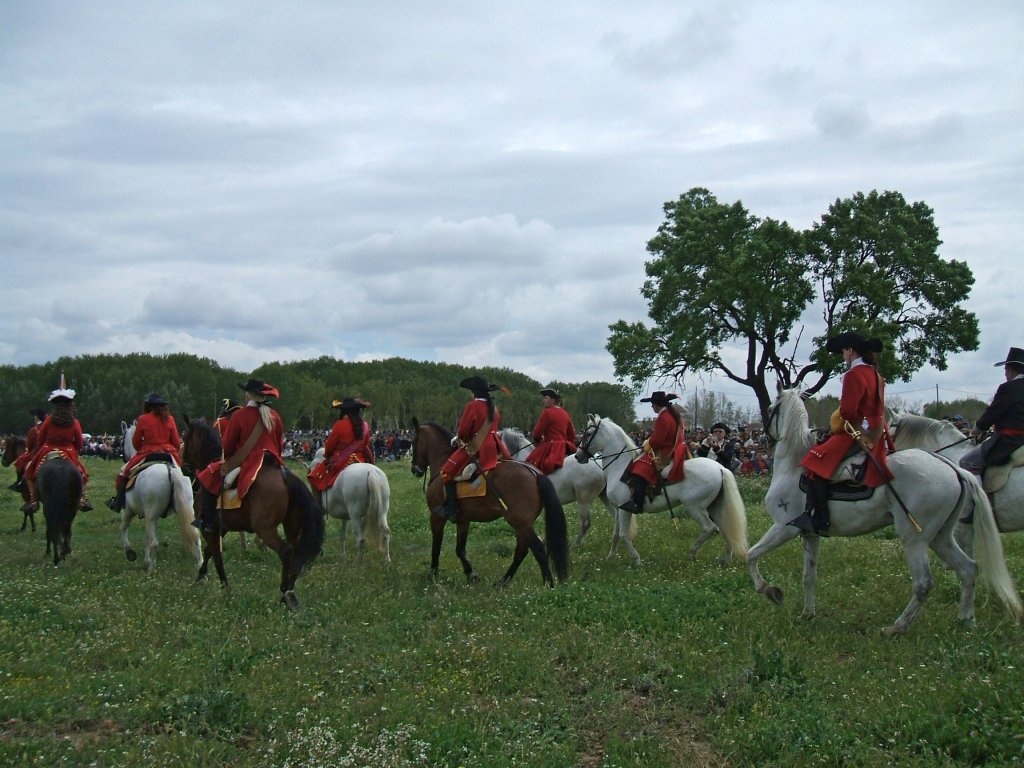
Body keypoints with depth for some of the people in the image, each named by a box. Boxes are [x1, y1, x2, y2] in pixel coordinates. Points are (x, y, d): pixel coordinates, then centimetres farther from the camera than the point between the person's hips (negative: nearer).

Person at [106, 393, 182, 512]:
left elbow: (135, 443, 3)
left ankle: (119, 501, 5)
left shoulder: (143, 419, -3)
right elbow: (176, 442, 4)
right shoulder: (169, 419, 3)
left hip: (147, 454, -3)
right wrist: (176, 453, 22)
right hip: (169, 453, 3)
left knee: (124, 472, 11)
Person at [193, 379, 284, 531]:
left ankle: (208, 521, 1)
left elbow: (227, 445, 0)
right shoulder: (274, 416, 6)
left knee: (208, 478, 8)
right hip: (271, 464, 5)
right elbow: (280, 443, 13)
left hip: (245, 464, -5)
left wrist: (227, 460, 18)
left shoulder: (239, 415, -7)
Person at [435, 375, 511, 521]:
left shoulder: (472, 406, -12)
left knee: (447, 471, -4)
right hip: (494, 448, 8)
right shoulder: (494, 408, 12)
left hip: (475, 449, -8)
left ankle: (451, 509, -11)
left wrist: (458, 439, 9)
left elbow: (463, 431, -12)